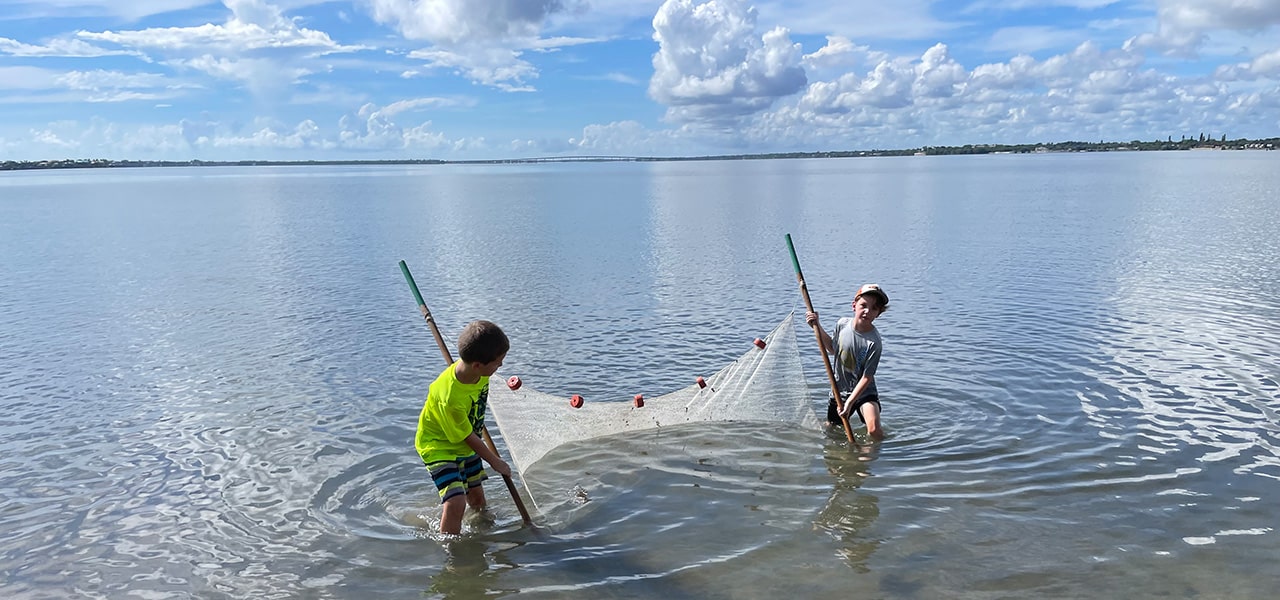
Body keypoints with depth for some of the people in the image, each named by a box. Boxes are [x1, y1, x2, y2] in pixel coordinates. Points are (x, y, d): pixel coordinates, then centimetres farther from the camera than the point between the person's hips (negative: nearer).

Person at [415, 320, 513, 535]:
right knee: (456, 502, -21)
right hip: (439, 445, -7)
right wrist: (495, 462, -11)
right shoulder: (450, 398, -39)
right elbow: (467, 436, -24)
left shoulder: (476, 370, -18)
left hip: (465, 444, 8)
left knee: (477, 498, 18)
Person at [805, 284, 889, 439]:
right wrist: (817, 326, 1)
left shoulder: (874, 342, -24)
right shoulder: (842, 323, -9)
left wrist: (850, 402, -23)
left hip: (864, 391, -5)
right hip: (840, 389, 5)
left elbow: (867, 377, -20)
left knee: (874, 430, -25)